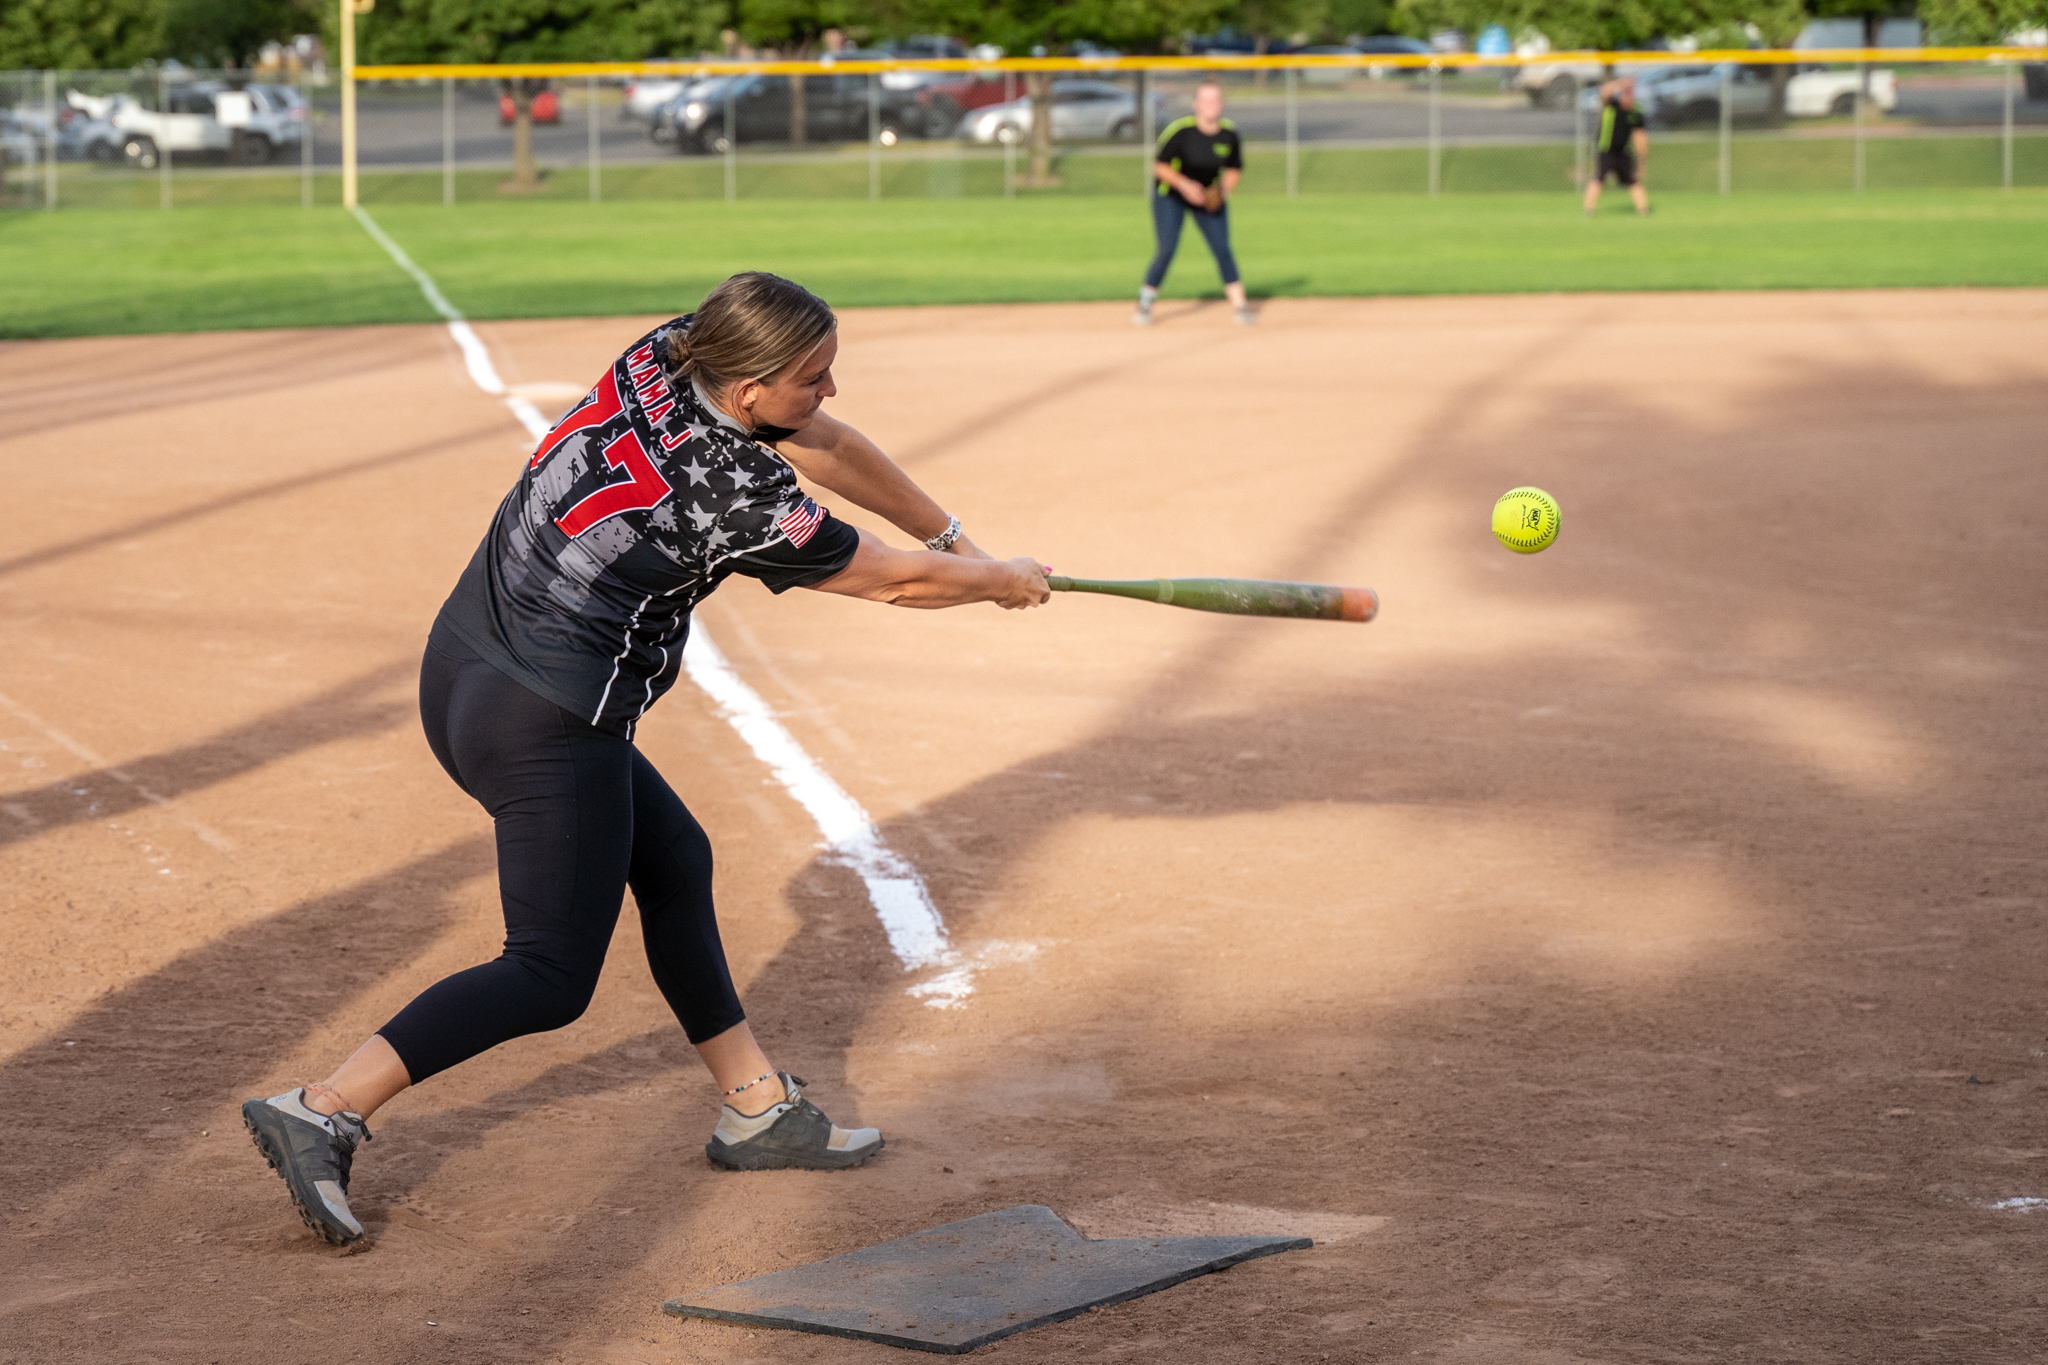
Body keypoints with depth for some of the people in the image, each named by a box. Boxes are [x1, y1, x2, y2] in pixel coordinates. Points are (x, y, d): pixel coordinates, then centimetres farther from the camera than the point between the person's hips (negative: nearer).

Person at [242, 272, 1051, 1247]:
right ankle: (323, 1112, -7)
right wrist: (1003, 582, 13)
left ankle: (755, 1108, 30)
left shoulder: (661, 358, 0)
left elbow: (828, 446, 14)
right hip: (547, 727, -10)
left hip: (459, 675, 10)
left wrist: (947, 535, 23)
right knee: (551, 976, 0)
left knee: (672, 861, 21)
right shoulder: (737, 499, -21)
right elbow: (894, 581, -7)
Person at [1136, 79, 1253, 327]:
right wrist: (1184, 185, -29)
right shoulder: (1180, 130, -24)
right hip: (1170, 195, -4)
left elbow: (1234, 169, 4)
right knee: (1167, 250, -13)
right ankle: (1145, 304, 0)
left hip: (1211, 198, 4)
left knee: (1222, 249, -4)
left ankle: (1238, 304, 5)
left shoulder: (1230, 134, -11)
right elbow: (1159, 165, -17)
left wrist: (1225, 189, -15)